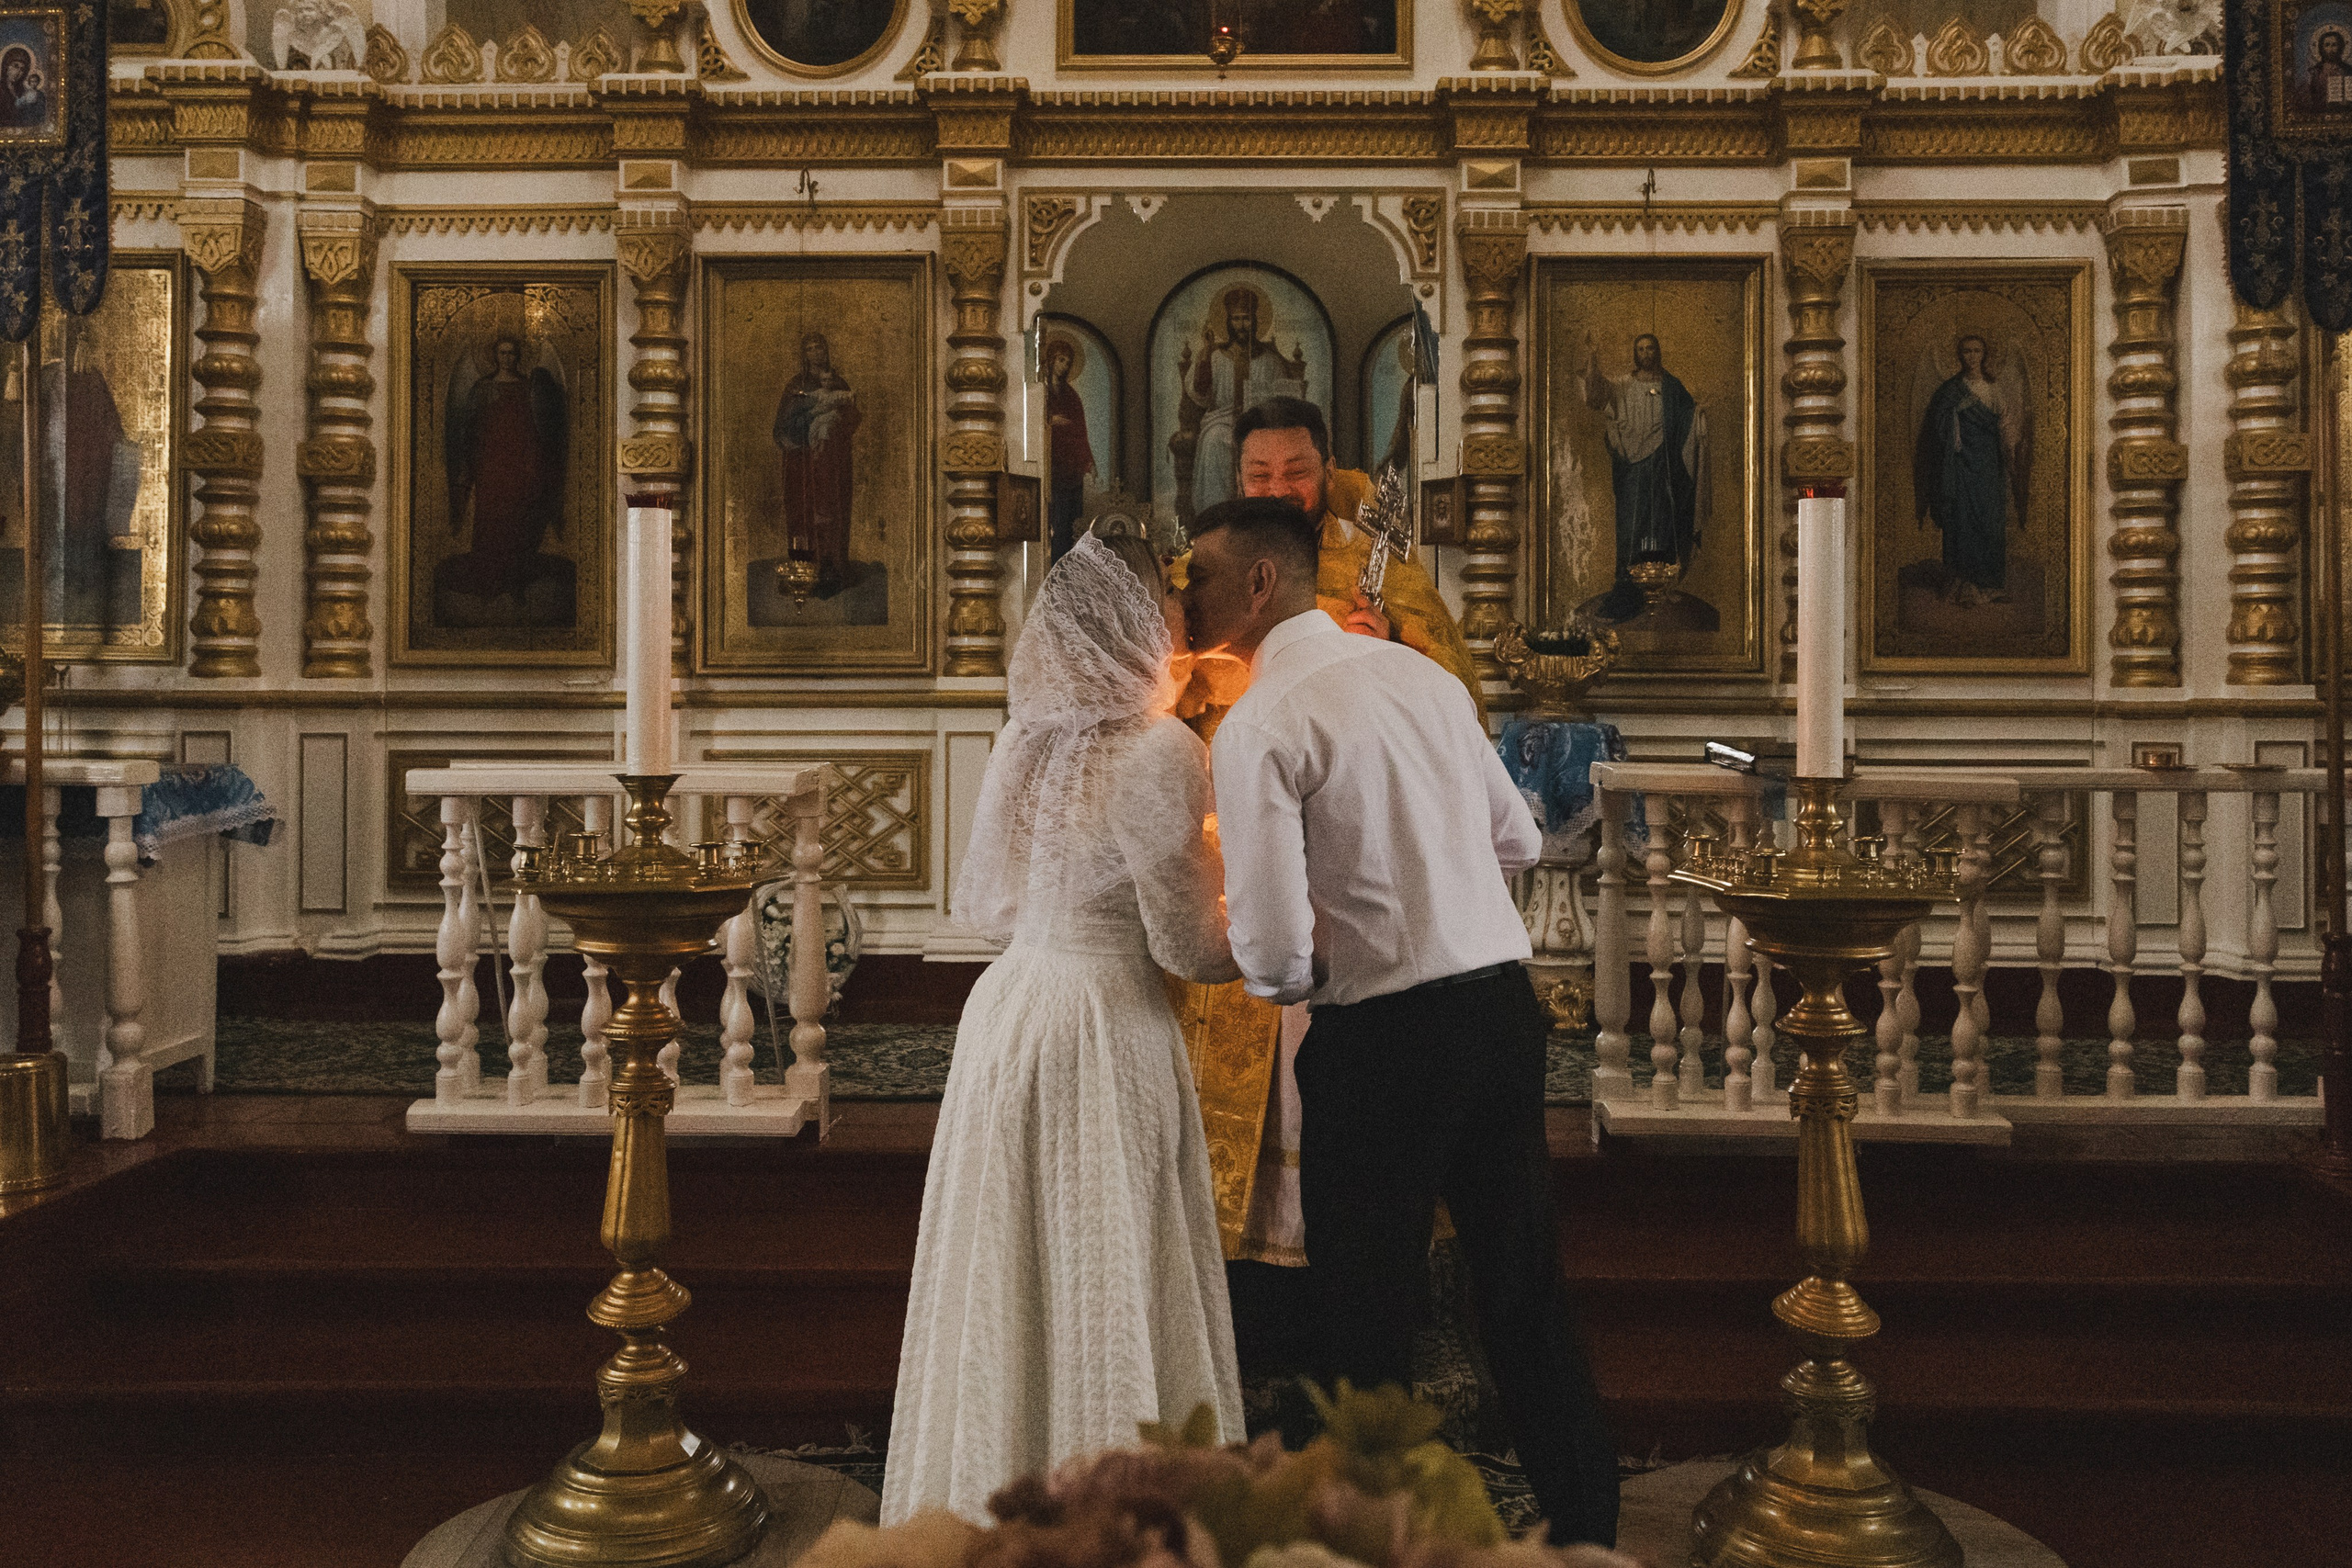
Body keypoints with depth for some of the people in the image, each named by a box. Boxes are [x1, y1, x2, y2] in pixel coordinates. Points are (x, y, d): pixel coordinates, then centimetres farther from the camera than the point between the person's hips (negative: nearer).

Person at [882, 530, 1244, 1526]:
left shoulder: (1024, 743, 6)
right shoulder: (1158, 750, -15)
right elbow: (1187, 947, -13)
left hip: (1007, 1008, 7)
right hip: (1104, 1025, -7)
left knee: (1011, 1275, 15)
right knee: (1104, 1282, 3)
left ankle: (987, 1503, 28)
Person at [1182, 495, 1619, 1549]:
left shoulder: (1258, 726, -13)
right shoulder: (1422, 672, 8)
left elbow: (1275, 952, -19)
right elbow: (1519, 841, 16)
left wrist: (1281, 978, 3)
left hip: (1384, 1036, -7)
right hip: (1505, 998, 7)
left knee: (1367, 1312, 10)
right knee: (1524, 1284, 19)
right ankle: (1586, 1522, 32)